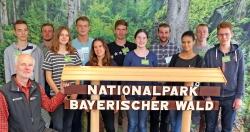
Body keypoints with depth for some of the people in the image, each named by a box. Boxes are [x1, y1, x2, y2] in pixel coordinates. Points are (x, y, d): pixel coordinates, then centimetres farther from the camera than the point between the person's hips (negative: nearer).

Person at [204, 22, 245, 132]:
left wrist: (239, 96, -4)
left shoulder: (238, 53, 0)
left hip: (230, 97, 0)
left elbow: (241, 76, 1)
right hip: (213, 96, 0)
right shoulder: (210, 53, -2)